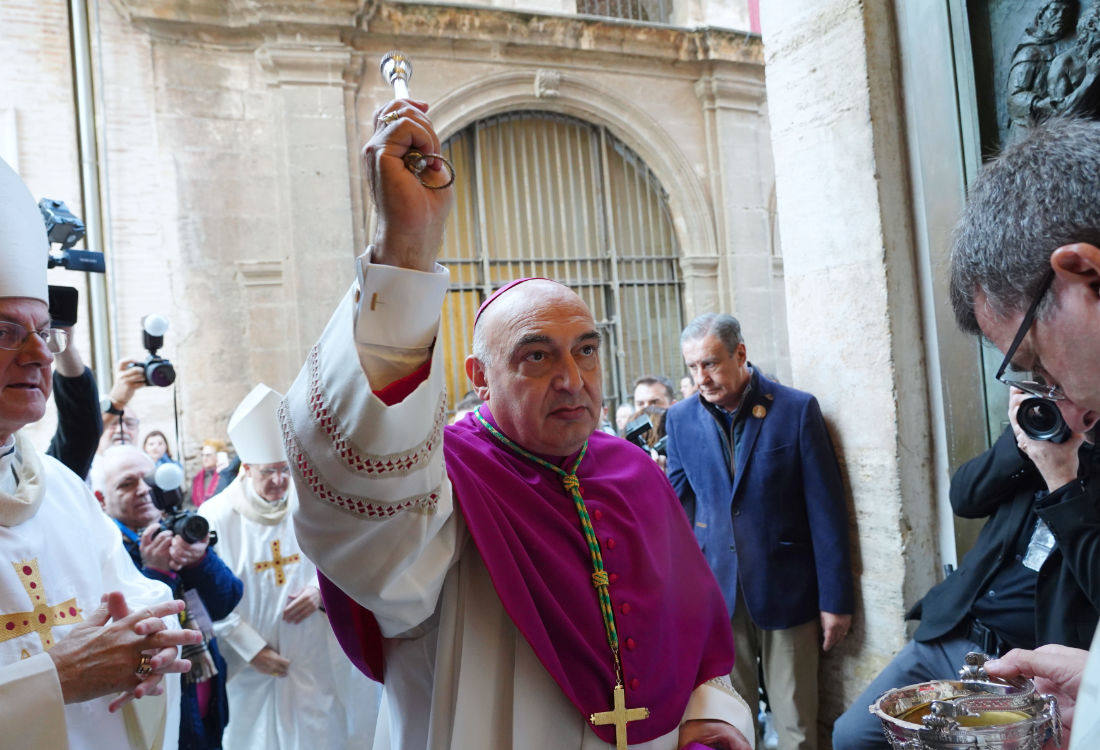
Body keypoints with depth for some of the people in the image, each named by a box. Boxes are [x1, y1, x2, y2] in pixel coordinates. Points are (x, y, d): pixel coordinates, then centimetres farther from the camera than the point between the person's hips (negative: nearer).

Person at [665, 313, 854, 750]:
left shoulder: (797, 409, -5)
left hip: (786, 592, -2)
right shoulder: (681, 419, 4)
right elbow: (678, 506, 10)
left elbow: (826, 511, -4)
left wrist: (835, 599, -4)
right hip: (715, 594, 2)